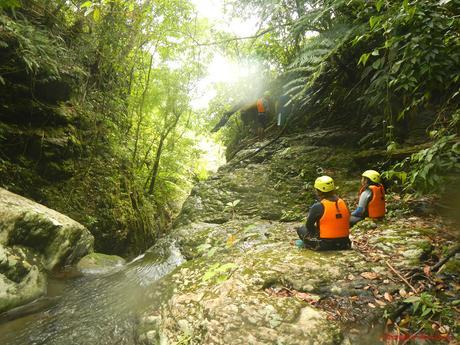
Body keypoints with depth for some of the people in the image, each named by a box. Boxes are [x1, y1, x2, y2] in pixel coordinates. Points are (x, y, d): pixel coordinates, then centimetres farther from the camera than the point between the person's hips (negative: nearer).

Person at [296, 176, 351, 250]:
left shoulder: (317, 207, -17)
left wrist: (316, 229, 15)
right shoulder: (343, 203, 0)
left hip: (325, 245, -6)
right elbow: (347, 223, 12)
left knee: (301, 229, 12)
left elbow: (309, 225, -6)